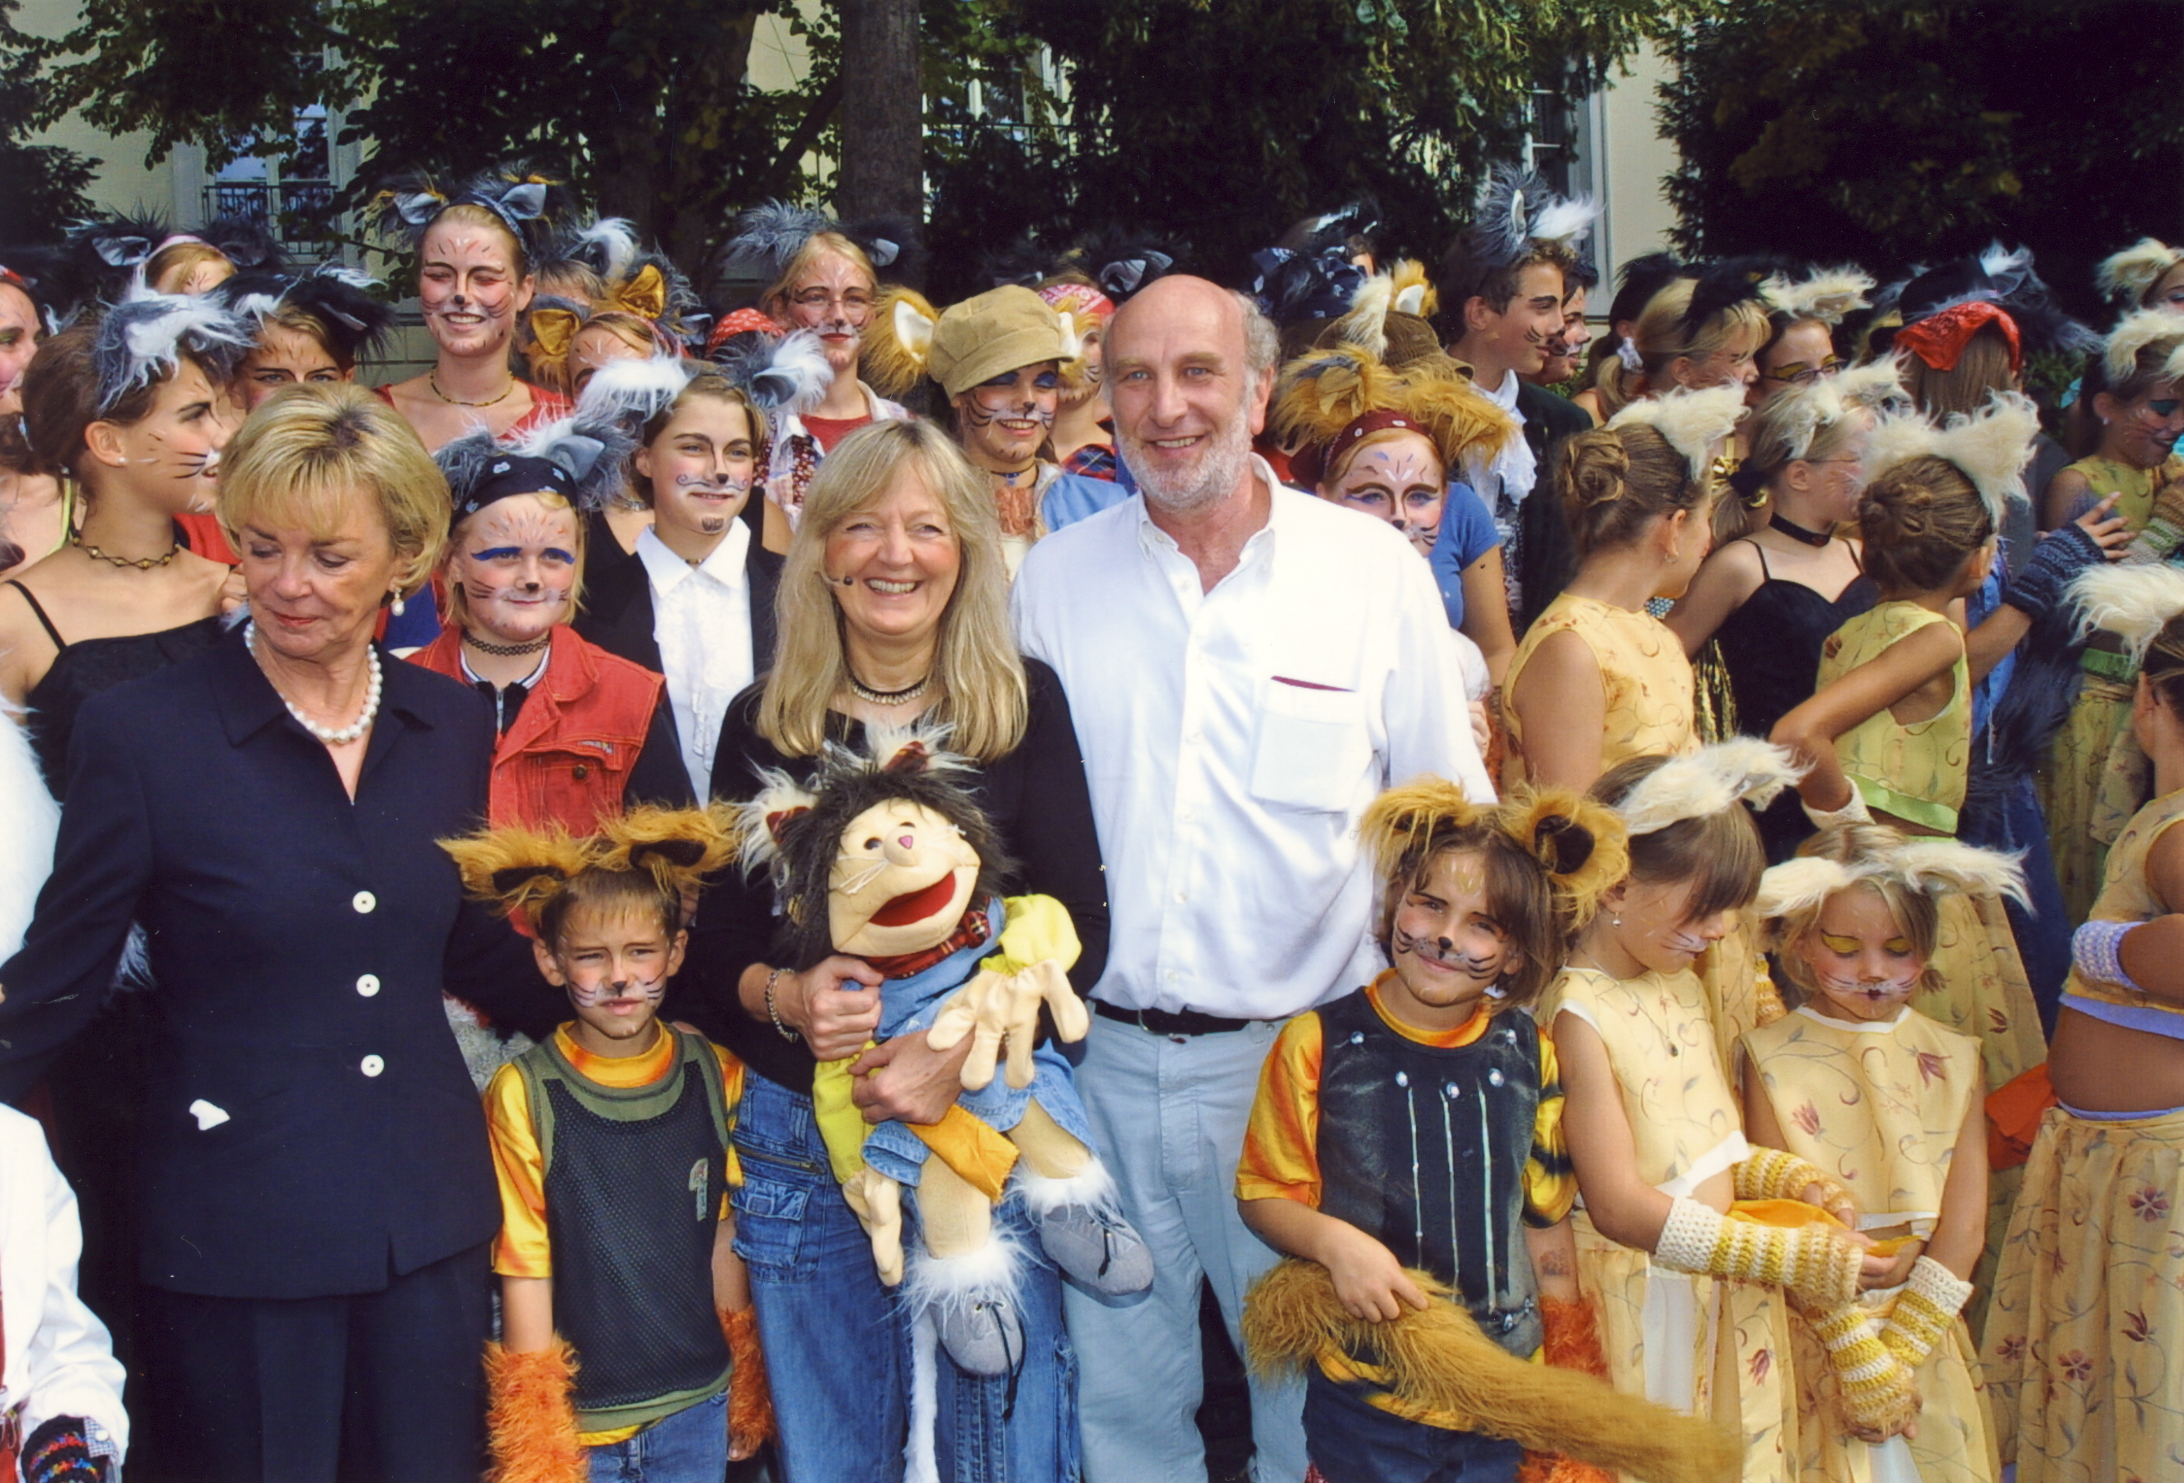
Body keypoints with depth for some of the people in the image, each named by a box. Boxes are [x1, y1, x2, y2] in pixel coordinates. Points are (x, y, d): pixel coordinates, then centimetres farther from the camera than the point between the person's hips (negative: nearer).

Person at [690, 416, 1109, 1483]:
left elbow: (1078, 924, -4)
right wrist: (783, 995, -17)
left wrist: (964, 1053, -19)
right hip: (803, 1137, 1)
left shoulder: (1024, 704, 0)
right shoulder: (764, 723, 3)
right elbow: (716, 935, 5)